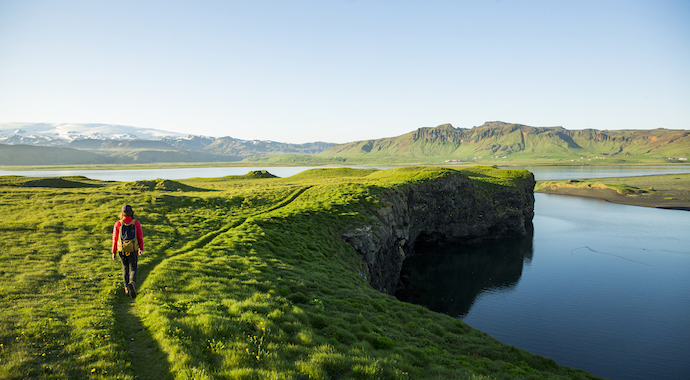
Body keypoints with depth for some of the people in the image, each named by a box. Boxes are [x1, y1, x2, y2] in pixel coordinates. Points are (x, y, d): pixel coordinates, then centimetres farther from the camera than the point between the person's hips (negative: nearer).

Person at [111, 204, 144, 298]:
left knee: (125, 268, 20)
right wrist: (141, 249, 12)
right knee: (133, 270, 4)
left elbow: (115, 239, -2)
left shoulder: (118, 224, -4)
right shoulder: (136, 223, -5)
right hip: (133, 251, -1)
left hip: (122, 250, 1)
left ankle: (127, 289, 20)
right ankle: (132, 283, -26)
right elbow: (140, 237, -1)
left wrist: (113, 252, 6)